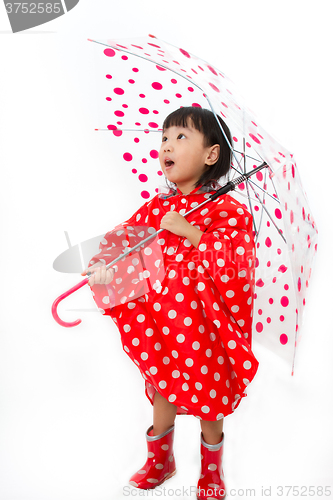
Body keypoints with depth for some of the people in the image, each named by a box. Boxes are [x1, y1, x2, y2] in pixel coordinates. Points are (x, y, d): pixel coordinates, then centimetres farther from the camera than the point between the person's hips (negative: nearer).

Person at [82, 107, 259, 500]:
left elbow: (233, 264, -25)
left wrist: (190, 231, -27)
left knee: (209, 406, 15)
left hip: (202, 329, -4)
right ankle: (160, 461, 49)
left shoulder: (227, 210, -14)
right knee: (162, 397, 21)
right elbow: (123, 236, 9)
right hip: (158, 323, 4)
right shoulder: (156, 206, 2)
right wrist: (104, 264, -10)